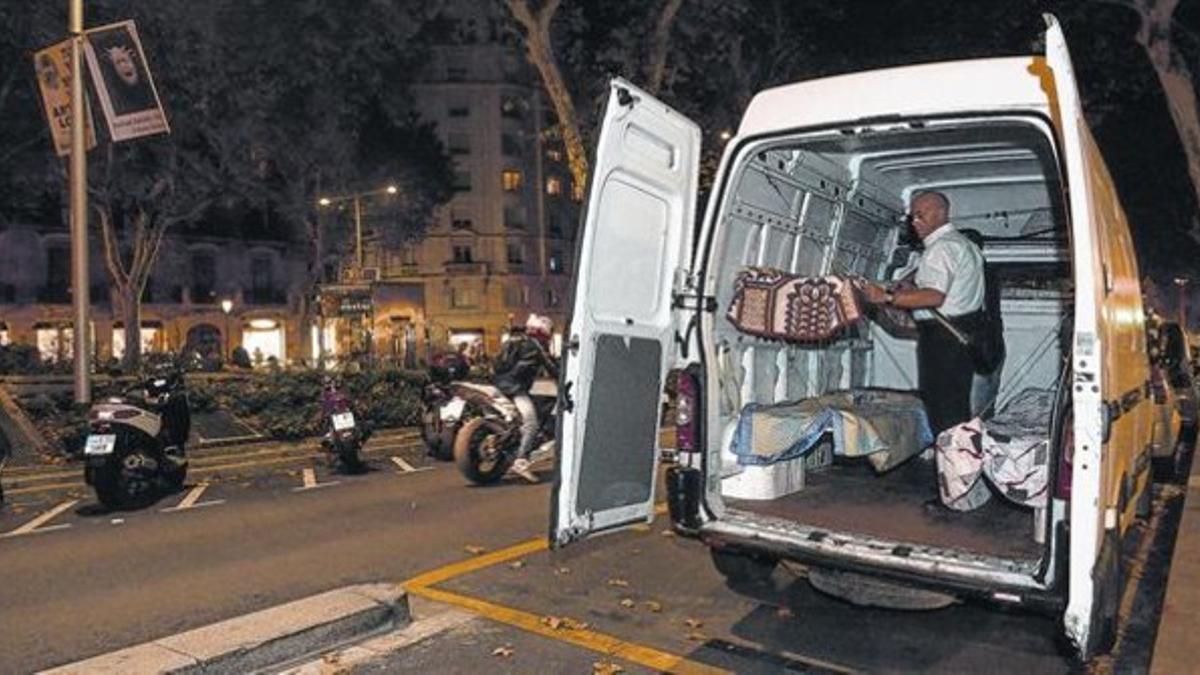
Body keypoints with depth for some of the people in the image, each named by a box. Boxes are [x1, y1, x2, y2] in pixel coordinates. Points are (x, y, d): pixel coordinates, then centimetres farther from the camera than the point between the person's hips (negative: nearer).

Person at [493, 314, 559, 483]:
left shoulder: (514, 340, 24)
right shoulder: (535, 345, -1)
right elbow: (551, 367, -3)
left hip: (498, 383, 10)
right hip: (515, 387, -10)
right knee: (530, 423, -20)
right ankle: (521, 462, -33)